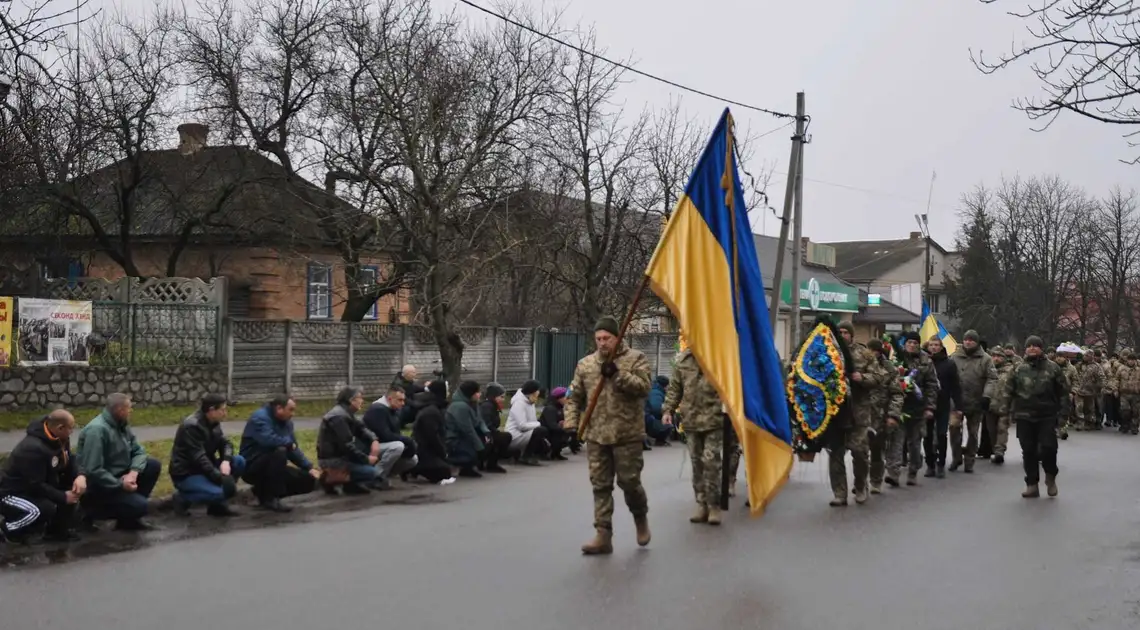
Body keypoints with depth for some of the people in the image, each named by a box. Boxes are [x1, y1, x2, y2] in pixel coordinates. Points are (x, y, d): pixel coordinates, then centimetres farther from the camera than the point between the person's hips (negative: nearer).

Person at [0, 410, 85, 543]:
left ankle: (58, 530, 5)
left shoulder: (60, 439, -5)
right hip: (13, 494, -9)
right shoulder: (34, 448, -32)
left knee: (76, 486, -6)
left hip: (37, 487, 9)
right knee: (46, 509, -35)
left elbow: (69, 462, 6)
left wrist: (79, 476, -17)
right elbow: (36, 486, -30)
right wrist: (63, 497, -21)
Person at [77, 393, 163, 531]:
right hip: (99, 485, -9)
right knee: (140, 506, -21)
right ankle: (92, 510, -1)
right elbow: (93, 472, -29)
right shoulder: (97, 430, -25)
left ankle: (130, 516, 5)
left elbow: (138, 451, 3)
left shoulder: (121, 424, 4)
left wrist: (133, 472, -17)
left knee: (154, 465, -1)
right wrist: (121, 484, -25)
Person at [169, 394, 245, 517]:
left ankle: (217, 503, 2)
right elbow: (199, 458, -27)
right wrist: (221, 478, -28)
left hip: (204, 467, 9)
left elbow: (225, 443, 6)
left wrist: (226, 460, -18)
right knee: (219, 492, -30)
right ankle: (183, 498, -5)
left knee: (239, 461, -8)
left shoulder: (213, 423, 5)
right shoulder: (192, 426, -23)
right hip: (186, 474, -9)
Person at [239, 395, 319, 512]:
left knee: (308, 480, 1)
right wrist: (289, 442, -18)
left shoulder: (286, 422, 8)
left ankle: (264, 491, 11)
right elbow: (267, 439, -35)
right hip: (252, 467, -8)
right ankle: (271, 499, -25)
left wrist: (309, 467, -2)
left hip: (271, 466, 8)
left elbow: (293, 449, 10)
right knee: (279, 451, -35)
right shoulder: (260, 417, -18)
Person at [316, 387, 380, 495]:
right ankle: (332, 478, -7)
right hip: (332, 459, -10)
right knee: (373, 473, -14)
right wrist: (366, 459, -15)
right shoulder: (339, 417, -21)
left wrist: (374, 440, -11)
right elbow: (346, 446, -24)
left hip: (339, 454, 10)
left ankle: (351, 482, 4)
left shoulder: (346, 413, 11)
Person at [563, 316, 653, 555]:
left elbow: (643, 387, -15)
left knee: (629, 481, 2)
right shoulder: (585, 364, 8)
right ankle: (603, 535, 6)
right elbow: (575, 397, 12)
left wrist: (617, 374, -23)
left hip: (627, 434, -3)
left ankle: (641, 518, 31)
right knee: (600, 485, 3)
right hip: (596, 436, 3)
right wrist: (571, 424, 0)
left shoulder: (635, 359, -2)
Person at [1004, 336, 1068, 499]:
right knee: (1028, 451, 4)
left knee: (1048, 447, -11)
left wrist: (1061, 409, 0)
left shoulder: (1053, 368, 1)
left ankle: (1050, 476, 17)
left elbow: (1063, 389, 4)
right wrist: (1011, 410, 4)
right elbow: (1009, 391, 9)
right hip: (1024, 416, 2)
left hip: (1047, 416, -2)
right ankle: (1032, 485, 12)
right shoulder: (1019, 369, 5)